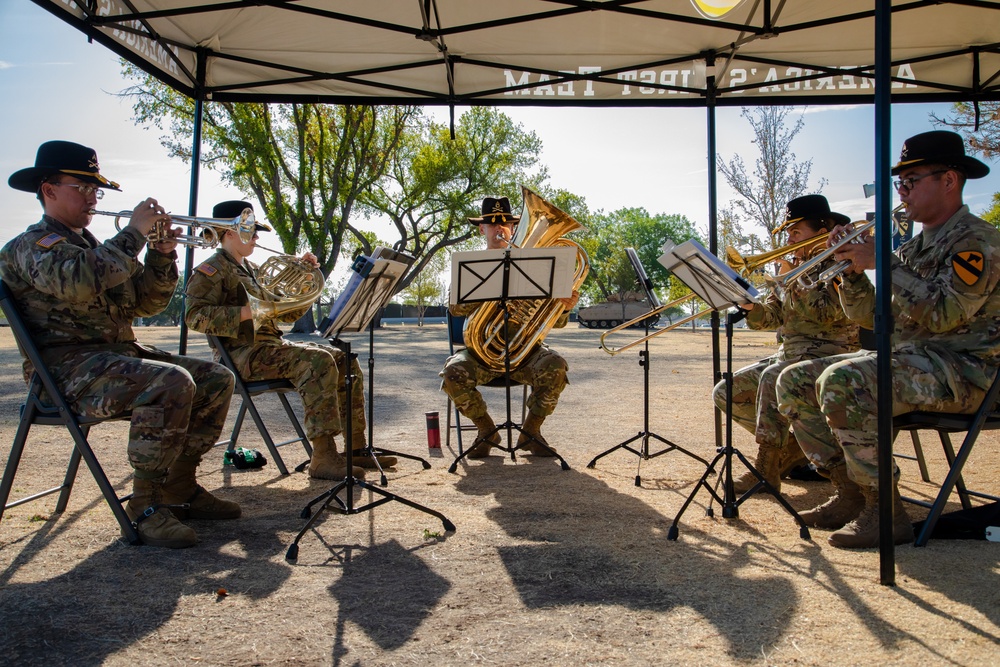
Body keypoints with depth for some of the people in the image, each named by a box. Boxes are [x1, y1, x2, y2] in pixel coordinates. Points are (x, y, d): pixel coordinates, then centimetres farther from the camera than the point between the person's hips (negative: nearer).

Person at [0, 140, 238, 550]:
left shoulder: (96, 247, 24)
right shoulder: (33, 244, -3)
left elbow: (147, 304, 17)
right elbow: (79, 283, -27)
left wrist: (162, 255, 1)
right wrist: (134, 234, -20)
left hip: (118, 354, 9)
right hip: (67, 366, -9)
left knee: (216, 380, -3)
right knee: (172, 382, -33)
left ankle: (179, 489, 3)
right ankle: (145, 507, -22)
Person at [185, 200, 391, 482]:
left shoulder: (253, 269, 24)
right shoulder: (211, 270, -2)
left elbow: (288, 313, 23)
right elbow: (195, 314, -18)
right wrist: (246, 313, -27)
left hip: (272, 344, 9)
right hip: (242, 353, -9)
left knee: (346, 361, -1)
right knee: (318, 361, -30)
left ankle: (357, 449, -1)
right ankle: (323, 458, -32)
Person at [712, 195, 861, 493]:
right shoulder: (795, 266, 17)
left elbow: (825, 313, -22)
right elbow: (771, 317, 9)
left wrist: (792, 279, -13)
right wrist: (749, 304, -11)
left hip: (828, 356, -8)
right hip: (790, 354, 9)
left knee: (772, 378, -37)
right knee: (725, 392, -2)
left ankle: (766, 471, -27)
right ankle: (791, 448, 6)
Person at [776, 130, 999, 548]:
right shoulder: (915, 246, 18)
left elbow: (944, 313, -24)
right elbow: (866, 313, 15)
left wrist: (884, 263, -18)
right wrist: (853, 267, -1)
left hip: (960, 368, -9)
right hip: (906, 357, 9)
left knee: (840, 382, -34)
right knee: (794, 381, 0)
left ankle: (885, 511, -22)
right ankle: (850, 494, 1)